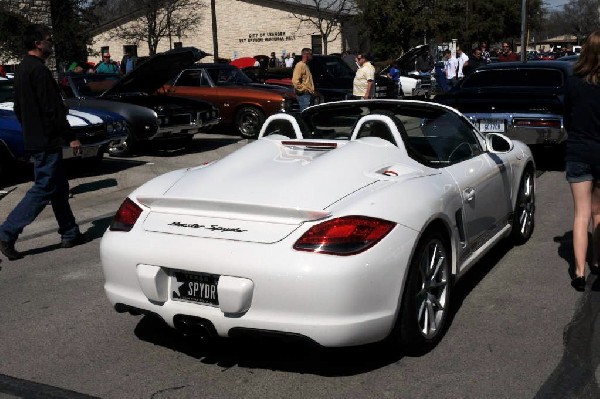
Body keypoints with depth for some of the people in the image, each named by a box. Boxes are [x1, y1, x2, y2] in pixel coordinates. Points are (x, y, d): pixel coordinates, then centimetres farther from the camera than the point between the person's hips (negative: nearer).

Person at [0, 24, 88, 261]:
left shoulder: (21, 70, 14)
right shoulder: (39, 70, -17)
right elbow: (52, 109, -20)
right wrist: (70, 137, -15)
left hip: (34, 140, 10)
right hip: (46, 141, -10)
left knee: (59, 188, 15)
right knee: (43, 190, -5)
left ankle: (70, 234, 21)